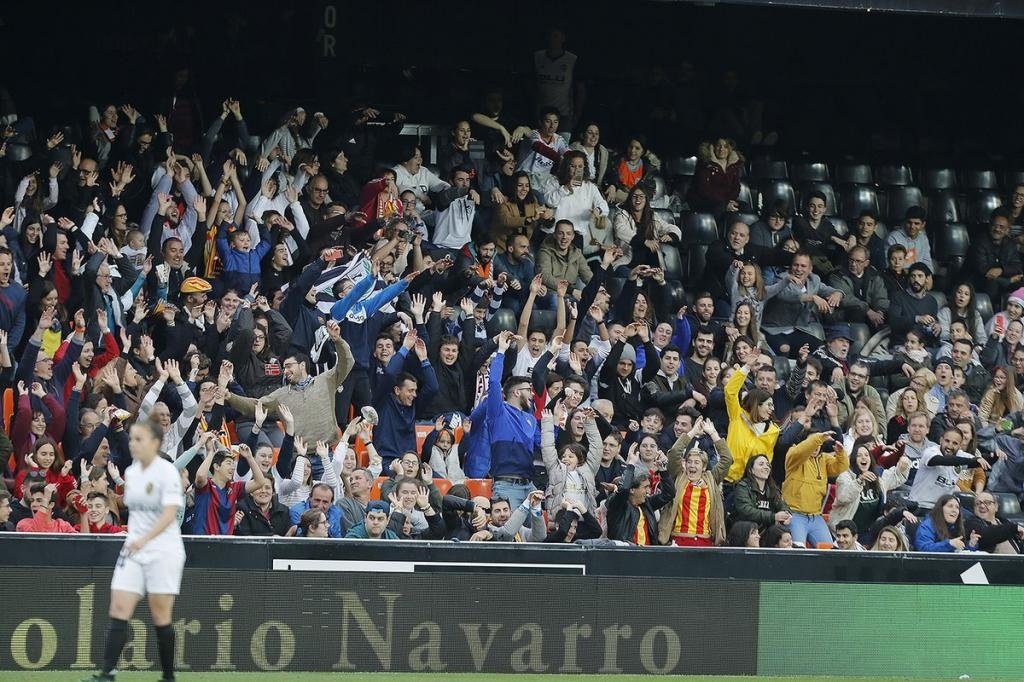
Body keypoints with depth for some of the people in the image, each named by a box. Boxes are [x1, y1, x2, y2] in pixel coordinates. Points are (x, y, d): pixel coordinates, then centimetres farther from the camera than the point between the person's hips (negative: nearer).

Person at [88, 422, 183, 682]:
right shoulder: (131, 472, 10)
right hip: (133, 549, 6)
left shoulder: (167, 471, -11)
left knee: (160, 615, -2)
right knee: (119, 610, -6)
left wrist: (144, 539, -33)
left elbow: (169, 514, -21)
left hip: (163, 550, -6)